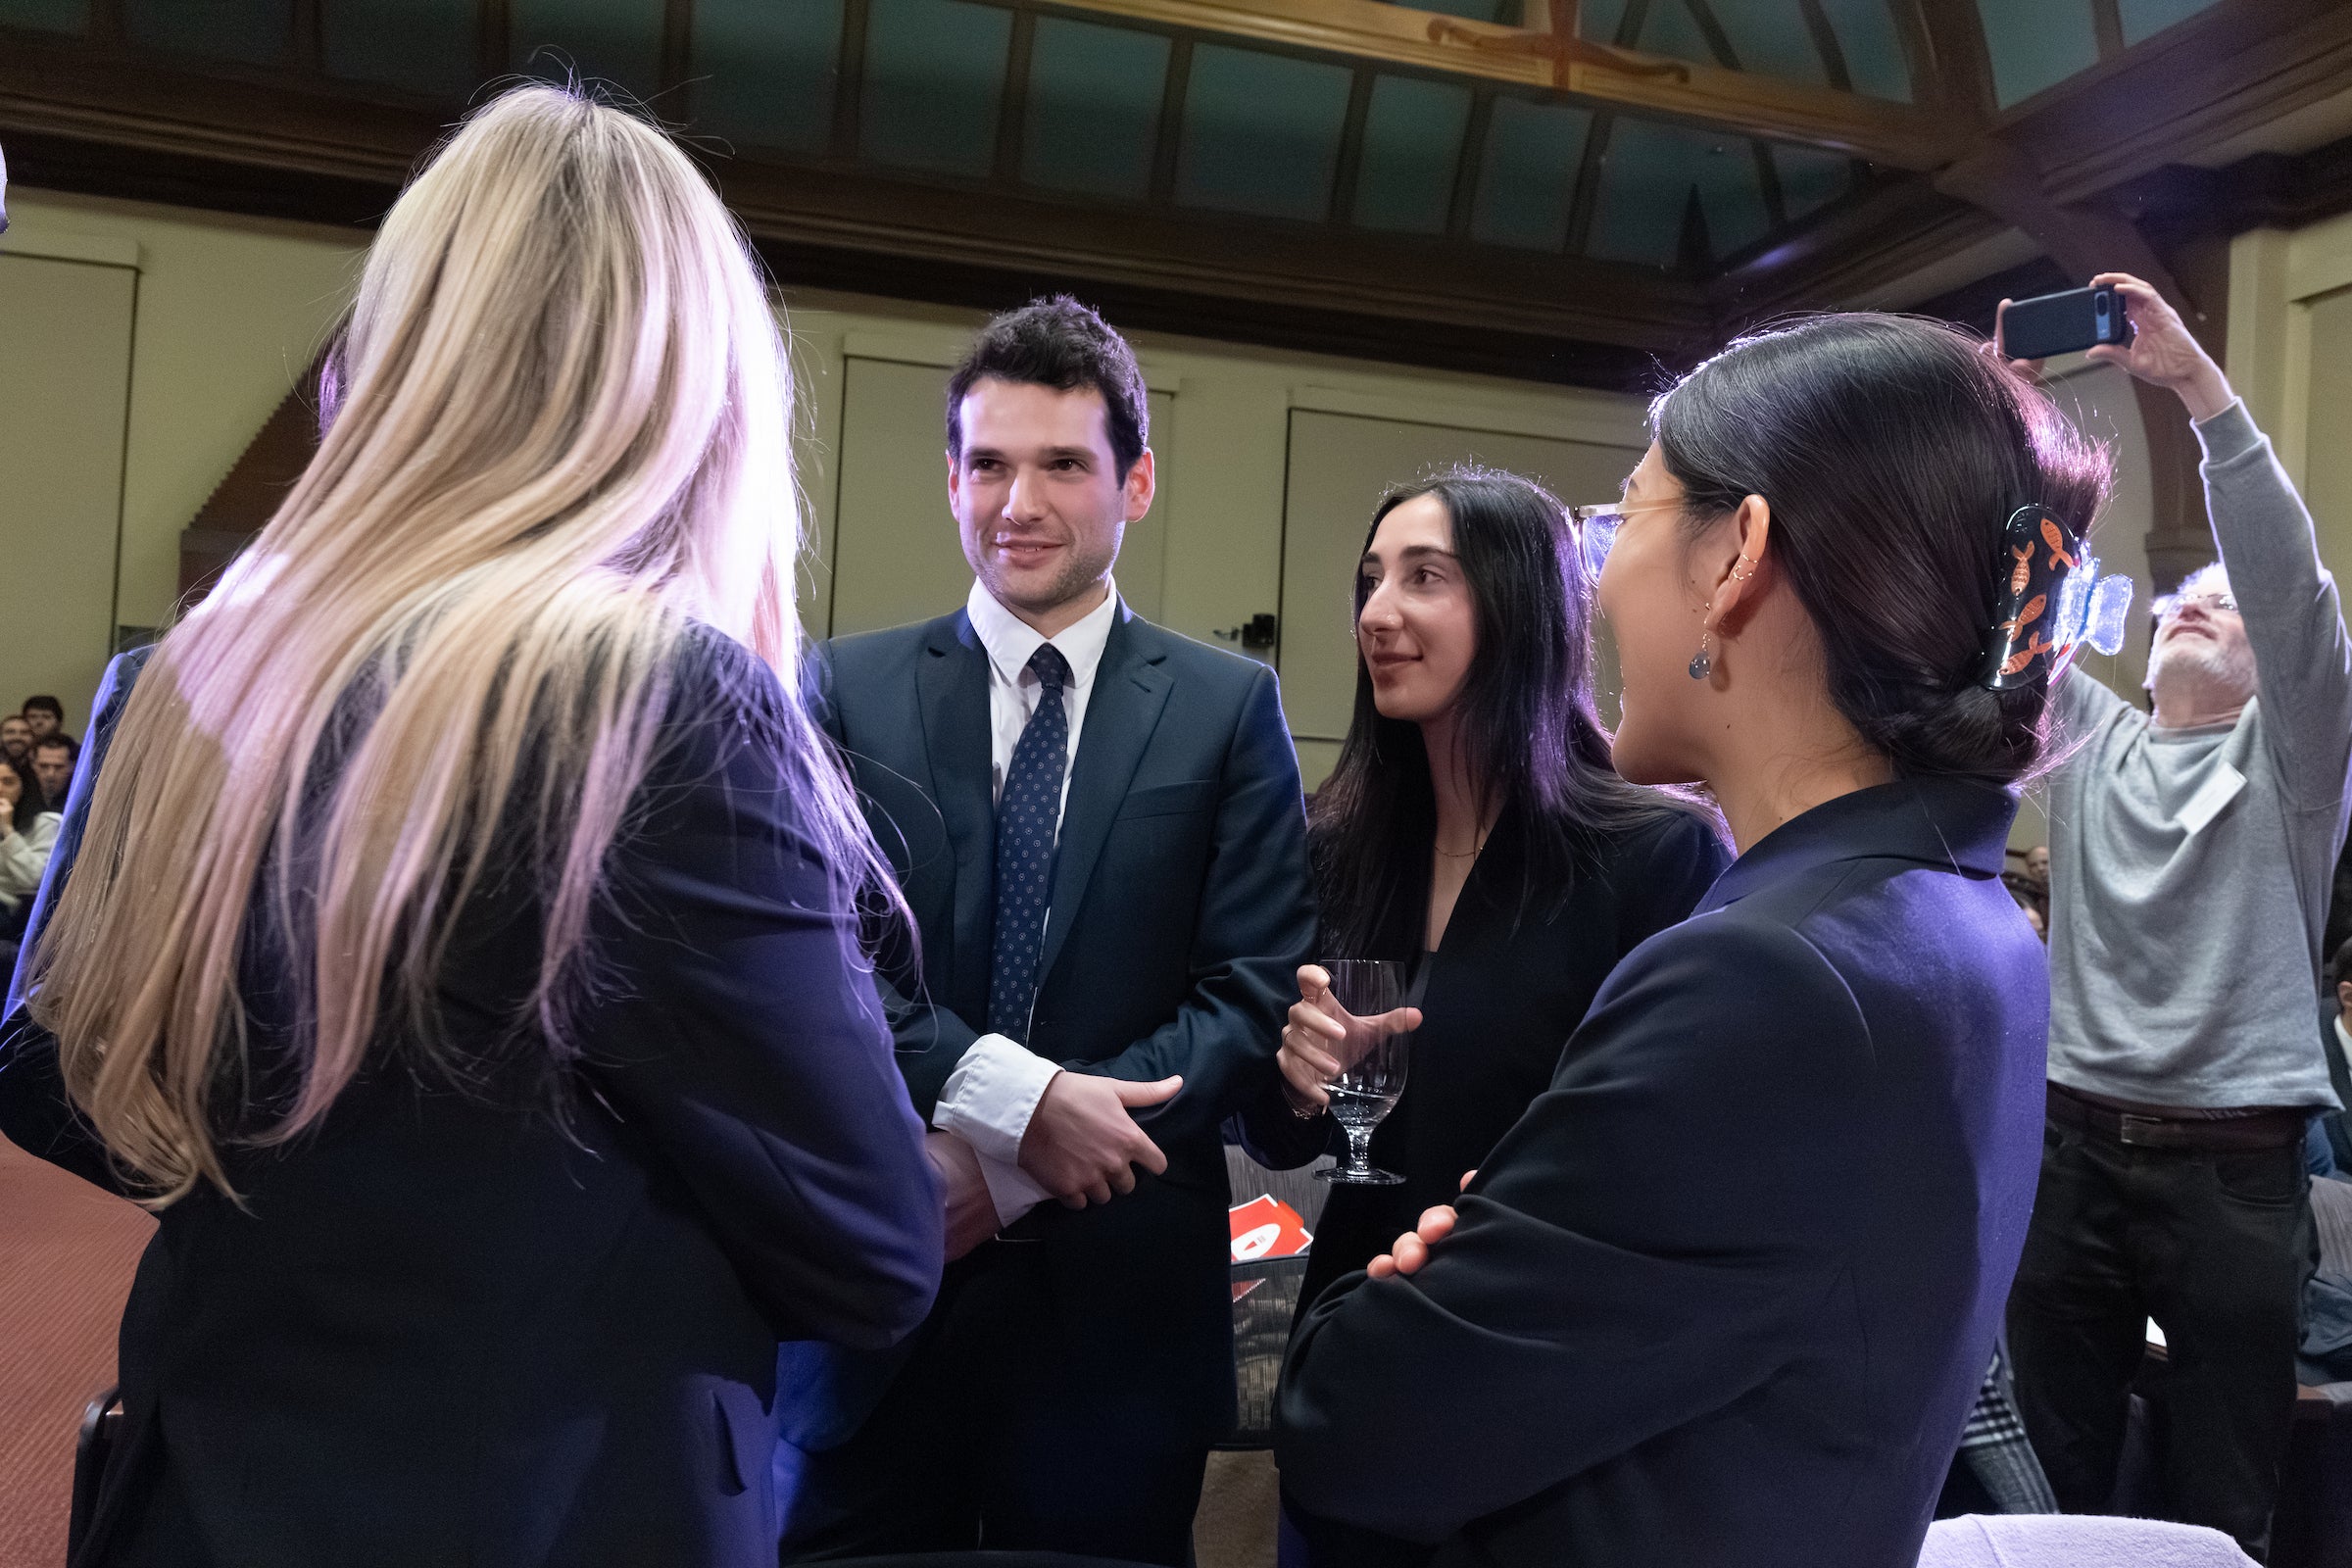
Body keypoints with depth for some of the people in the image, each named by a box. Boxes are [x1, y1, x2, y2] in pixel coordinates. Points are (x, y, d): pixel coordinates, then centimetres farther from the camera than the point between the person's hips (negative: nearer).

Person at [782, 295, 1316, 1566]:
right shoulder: (844, 689, 2)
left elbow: (1256, 990, -4)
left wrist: (1018, 1170, -14)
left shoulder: (1228, 709, 1)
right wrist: (1012, 1100, -19)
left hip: (1119, 1297, 0)